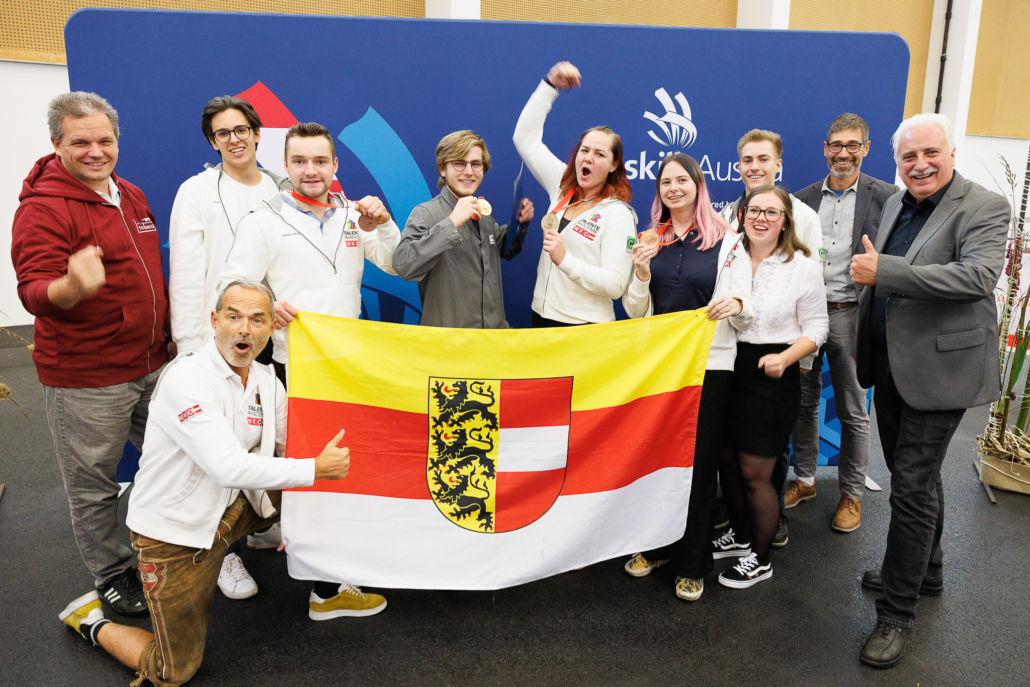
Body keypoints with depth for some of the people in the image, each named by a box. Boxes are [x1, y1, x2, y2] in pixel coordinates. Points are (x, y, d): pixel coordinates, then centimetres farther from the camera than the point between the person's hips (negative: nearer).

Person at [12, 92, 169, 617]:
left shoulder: (131, 196, 10)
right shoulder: (42, 208, -14)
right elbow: (34, 293, -23)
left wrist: (173, 329, 19)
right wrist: (72, 286, -44)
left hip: (151, 363, 8)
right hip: (85, 377, -7)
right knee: (93, 484, 7)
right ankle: (110, 572, 28)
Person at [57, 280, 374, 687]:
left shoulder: (267, 383, -3)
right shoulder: (186, 379, -27)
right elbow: (231, 468, -35)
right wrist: (315, 469, -29)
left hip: (232, 507, 7)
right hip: (175, 532, -7)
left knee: (327, 489, -1)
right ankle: (92, 622, 26)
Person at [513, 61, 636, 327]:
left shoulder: (618, 214, -11)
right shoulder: (563, 187, 7)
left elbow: (615, 285, -18)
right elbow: (525, 138, 11)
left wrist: (565, 260, -26)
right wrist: (550, 85, 7)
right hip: (541, 316, 6)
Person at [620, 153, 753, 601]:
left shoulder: (726, 241, 0)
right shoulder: (650, 241, 10)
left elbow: (743, 313, -1)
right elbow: (636, 312, 10)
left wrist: (737, 304, -24)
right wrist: (641, 275, -8)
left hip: (709, 366, -3)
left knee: (698, 463, 4)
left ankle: (692, 564, 20)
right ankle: (654, 546, 30)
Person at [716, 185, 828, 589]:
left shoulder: (803, 266, -6)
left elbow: (816, 327, -4)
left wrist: (785, 358, -19)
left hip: (772, 378, -4)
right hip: (726, 370, 4)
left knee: (754, 474, 2)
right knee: (726, 462, 14)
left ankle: (759, 559, 23)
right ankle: (740, 534, 39)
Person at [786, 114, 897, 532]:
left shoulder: (886, 197, -1)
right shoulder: (803, 198, 9)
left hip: (851, 314, -3)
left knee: (853, 411, 5)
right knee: (804, 401, 12)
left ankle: (852, 494, 20)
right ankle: (804, 479, 28)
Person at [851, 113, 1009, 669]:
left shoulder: (983, 208, -11)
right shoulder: (895, 205, 11)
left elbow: (980, 274, -28)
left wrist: (884, 270, -31)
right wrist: (864, 342, 21)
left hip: (938, 369, -7)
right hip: (891, 368, 7)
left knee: (911, 487, -5)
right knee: (916, 476, 21)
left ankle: (897, 613, 7)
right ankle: (926, 571, 40)